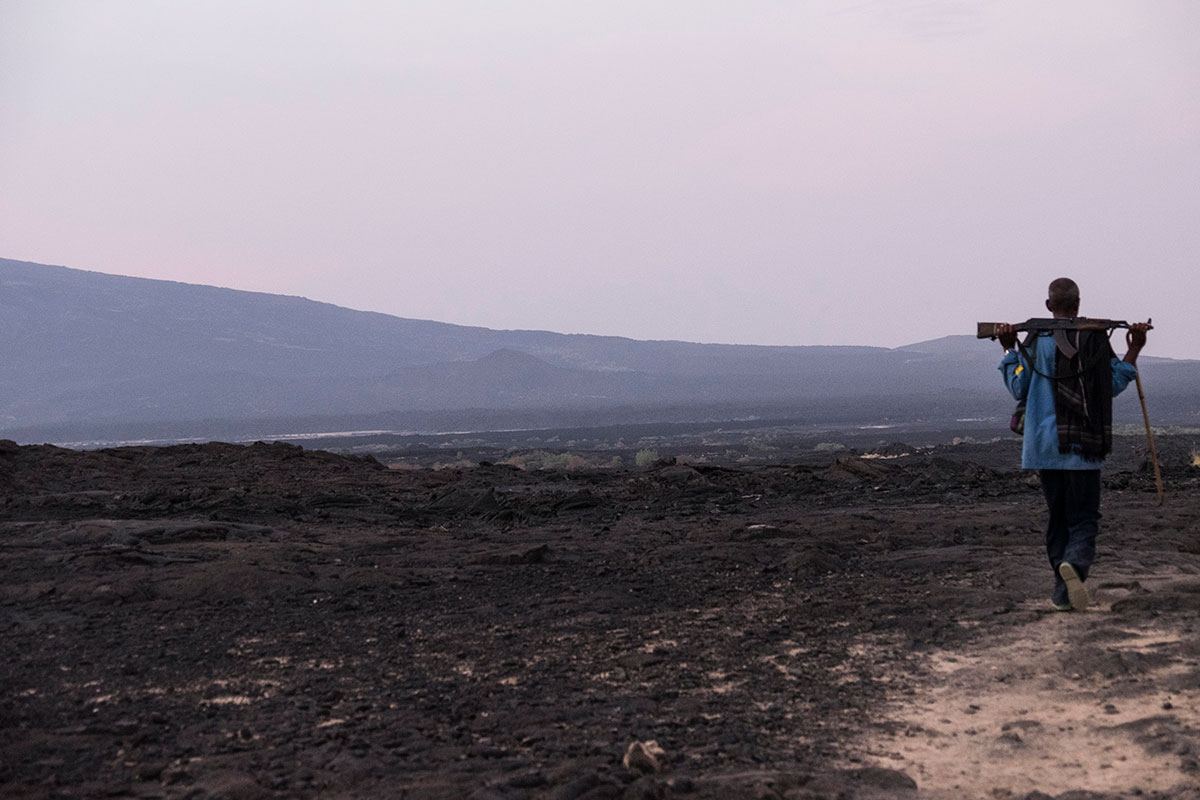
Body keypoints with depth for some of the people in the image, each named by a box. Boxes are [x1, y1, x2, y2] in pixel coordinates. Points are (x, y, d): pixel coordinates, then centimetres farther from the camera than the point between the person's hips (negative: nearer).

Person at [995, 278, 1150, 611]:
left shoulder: (1034, 340, 2)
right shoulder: (1094, 338, -3)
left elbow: (1018, 388, 3)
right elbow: (1113, 385, 2)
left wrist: (1009, 350, 12)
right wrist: (1134, 351, 10)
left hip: (1043, 444, 3)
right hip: (1082, 445, -2)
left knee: (1058, 517, 12)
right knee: (1084, 517, 1)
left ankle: (1063, 592, 10)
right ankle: (1075, 564, -29)